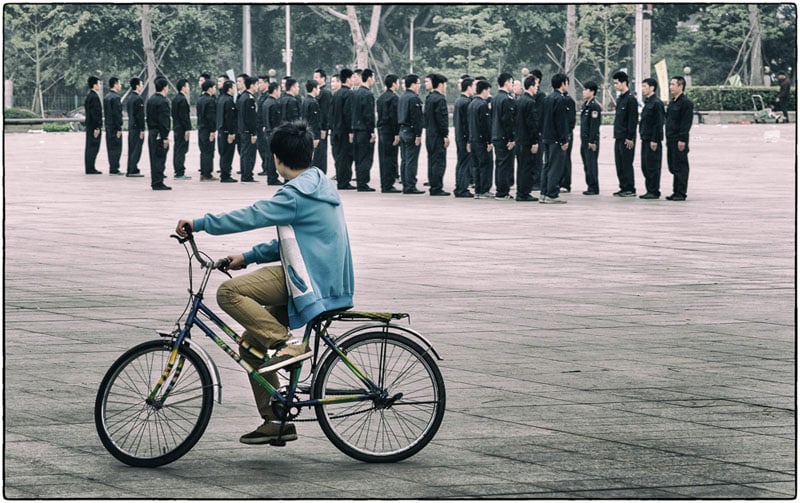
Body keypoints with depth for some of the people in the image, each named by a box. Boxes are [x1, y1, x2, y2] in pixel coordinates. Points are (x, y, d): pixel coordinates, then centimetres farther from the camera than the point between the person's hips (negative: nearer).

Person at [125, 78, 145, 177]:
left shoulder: (129, 98, 13)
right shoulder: (138, 99, -16)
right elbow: (140, 116, -18)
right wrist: (142, 130, -17)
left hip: (131, 127, 9)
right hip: (137, 127, -9)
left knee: (131, 149, 12)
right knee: (137, 149, -6)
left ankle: (130, 170, 15)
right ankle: (133, 171, -6)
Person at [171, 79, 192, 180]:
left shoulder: (175, 99, 13)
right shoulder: (182, 99, -16)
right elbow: (184, 116, -20)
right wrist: (187, 129, -19)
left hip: (176, 127, 10)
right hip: (182, 129, -10)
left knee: (177, 150, 13)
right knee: (181, 150, -8)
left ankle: (178, 172, 18)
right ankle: (180, 173, -8)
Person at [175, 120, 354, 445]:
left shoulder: (296, 194, -14)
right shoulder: (320, 185, 17)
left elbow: (250, 217, -19)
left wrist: (198, 224, -12)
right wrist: (248, 256, 20)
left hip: (309, 281, -10)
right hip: (324, 281, 10)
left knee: (229, 293, -18)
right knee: (251, 344, 11)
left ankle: (288, 345, -17)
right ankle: (276, 421, 12)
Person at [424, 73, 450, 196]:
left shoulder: (429, 98, 12)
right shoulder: (440, 99, -15)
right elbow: (442, 119, -18)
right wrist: (446, 135, -15)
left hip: (430, 135, 9)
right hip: (438, 136, -9)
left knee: (432, 162, 12)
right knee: (439, 162, -6)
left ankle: (433, 187, 17)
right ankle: (437, 188, -6)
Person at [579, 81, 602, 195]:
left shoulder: (594, 106, -14)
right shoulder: (585, 104, 15)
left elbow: (594, 125, -18)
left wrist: (592, 141, -19)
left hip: (591, 140, -9)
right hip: (584, 139, 9)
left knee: (591, 163, -7)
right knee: (586, 164, 12)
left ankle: (594, 188, -3)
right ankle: (590, 186, 18)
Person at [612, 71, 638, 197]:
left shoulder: (630, 99, -12)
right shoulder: (620, 99, 16)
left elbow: (633, 119, -16)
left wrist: (630, 138, -18)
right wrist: (616, 134, 16)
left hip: (627, 138, -9)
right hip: (619, 137, 9)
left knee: (627, 164, -6)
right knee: (619, 164, 9)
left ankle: (630, 189, -2)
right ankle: (623, 188, 14)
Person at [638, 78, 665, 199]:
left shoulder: (656, 103, -12)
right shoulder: (647, 103, 17)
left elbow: (659, 123, -17)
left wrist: (654, 140, -20)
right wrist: (643, 136, 17)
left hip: (653, 140, -10)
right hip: (646, 139, 10)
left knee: (653, 166, -6)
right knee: (645, 166, 11)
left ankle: (654, 191, -3)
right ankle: (649, 190, 16)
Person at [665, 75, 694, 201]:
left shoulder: (686, 103, -12)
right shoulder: (672, 102, 16)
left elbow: (686, 123, -16)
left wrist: (682, 140, -20)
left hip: (679, 140, -9)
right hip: (671, 140, 9)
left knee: (680, 167, -6)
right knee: (673, 166, 11)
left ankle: (681, 194, -3)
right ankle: (676, 192, 17)